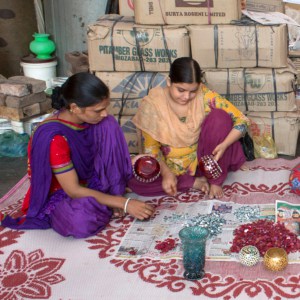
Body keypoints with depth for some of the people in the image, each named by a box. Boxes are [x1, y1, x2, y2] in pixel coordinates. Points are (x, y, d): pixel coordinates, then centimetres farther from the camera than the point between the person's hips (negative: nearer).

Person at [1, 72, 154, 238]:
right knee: (81, 221, -43)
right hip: (60, 195, -6)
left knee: (108, 125, -16)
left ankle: (112, 197, -8)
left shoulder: (88, 118, -11)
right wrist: (124, 203, -28)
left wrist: (116, 195, -11)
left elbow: (107, 153, 3)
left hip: (87, 181, 6)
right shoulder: (53, 137, -33)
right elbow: (74, 191, -29)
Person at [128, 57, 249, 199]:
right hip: (171, 165, 0)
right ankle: (194, 182, -11)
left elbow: (242, 121, -16)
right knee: (133, 179, -25)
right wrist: (166, 173, -27)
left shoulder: (204, 95, -18)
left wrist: (224, 145, -33)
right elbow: (151, 147, -11)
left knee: (220, 116, -24)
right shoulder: (153, 103, -18)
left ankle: (216, 181, -12)